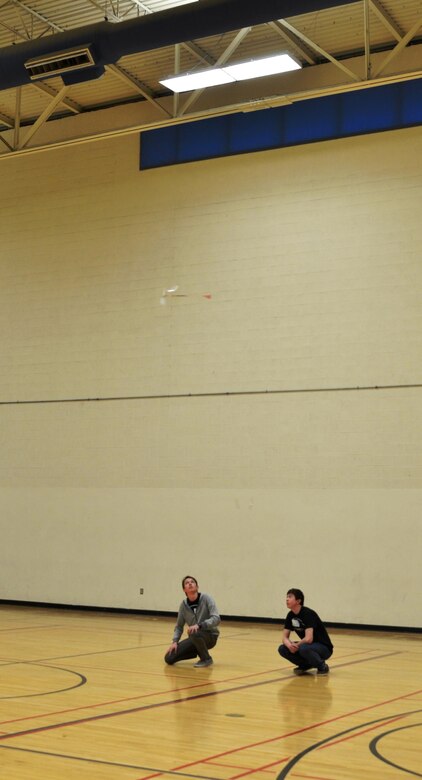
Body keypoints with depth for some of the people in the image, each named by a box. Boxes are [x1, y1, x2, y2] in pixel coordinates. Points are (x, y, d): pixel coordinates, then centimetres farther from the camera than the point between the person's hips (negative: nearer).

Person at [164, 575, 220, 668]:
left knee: (194, 634, -39)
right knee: (169, 658, -10)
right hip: (194, 638, 5)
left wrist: (199, 625, -34)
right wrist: (174, 641, -7)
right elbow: (179, 626, 10)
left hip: (209, 636, -5)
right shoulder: (184, 604, 0)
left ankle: (206, 659, -12)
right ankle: (197, 652, 14)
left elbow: (216, 619, -22)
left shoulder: (206, 598, -12)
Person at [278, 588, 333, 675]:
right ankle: (306, 665, 7)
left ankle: (322, 666, -10)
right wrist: (289, 645, -22)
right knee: (282, 649, -11)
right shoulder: (290, 615, -1)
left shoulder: (308, 614, -24)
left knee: (303, 648, -38)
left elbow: (308, 639, -33)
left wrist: (296, 645, -17)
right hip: (307, 645, 7)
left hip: (324, 648, -7)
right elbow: (285, 637, 0)